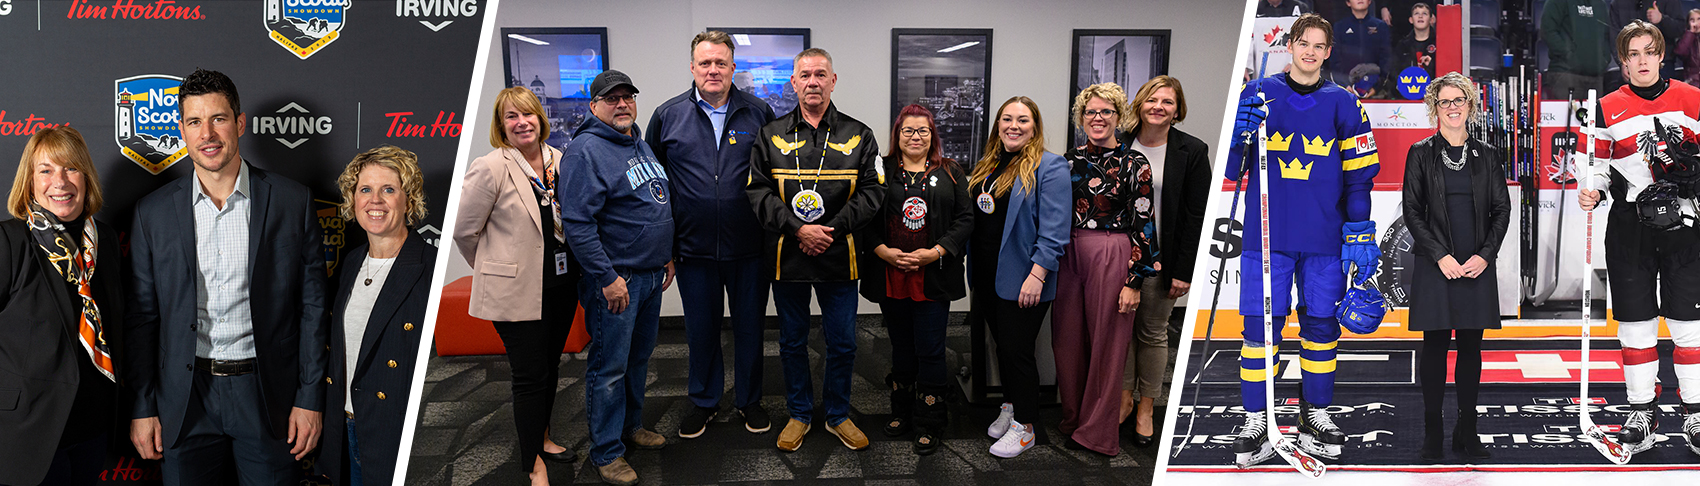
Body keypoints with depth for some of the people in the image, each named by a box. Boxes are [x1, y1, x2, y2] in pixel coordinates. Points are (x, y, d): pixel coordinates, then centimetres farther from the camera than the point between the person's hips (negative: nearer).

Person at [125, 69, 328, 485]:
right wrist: (142, 407, 3)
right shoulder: (153, 212, 3)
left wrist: (310, 399, -4)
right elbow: (141, 316, 7)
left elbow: (312, 306, -1)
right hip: (185, 399, 2)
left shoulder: (293, 202, -3)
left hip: (267, 393, -1)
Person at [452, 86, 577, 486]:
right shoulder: (491, 168, -13)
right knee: (530, 375, 1)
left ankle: (542, 438, 38)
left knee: (550, 366, 18)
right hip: (517, 291, -5)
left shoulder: (559, 161, 3)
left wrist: (572, 265, 13)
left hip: (561, 284, 6)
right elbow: (464, 231, -6)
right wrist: (495, 269, 4)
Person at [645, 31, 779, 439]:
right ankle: (704, 401, 31)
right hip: (694, 248, 1)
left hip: (749, 247, 0)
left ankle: (749, 399, 30)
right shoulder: (668, 116, 2)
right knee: (701, 329, 13)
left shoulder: (759, 114, 1)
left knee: (750, 326, 12)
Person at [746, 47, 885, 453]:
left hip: (839, 257, 0)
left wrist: (832, 229, -14)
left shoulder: (858, 136, 3)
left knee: (842, 343, 7)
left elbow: (872, 191, -3)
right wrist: (797, 229, -16)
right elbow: (757, 192, -3)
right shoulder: (771, 136, 4)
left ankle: (837, 416, 26)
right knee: (792, 342, 12)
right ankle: (799, 415, 29)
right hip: (787, 256, 0)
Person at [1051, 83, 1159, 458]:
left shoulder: (1134, 163, -5)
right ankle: (1073, 419, 27)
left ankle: (1098, 432, 16)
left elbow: (1144, 226, -8)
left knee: (1106, 343, 3)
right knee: (1068, 339, 9)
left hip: (1112, 258, -4)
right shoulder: (1069, 160, 9)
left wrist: (1135, 281, -12)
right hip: (1067, 256, 5)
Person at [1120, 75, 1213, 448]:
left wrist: (1183, 271, -10)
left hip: (1160, 261, -2)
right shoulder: (1120, 145, 3)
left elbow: (1196, 216, -6)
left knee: (1153, 333, 8)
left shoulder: (1192, 151, -4)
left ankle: (1146, 408, 20)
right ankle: (1124, 398, 23)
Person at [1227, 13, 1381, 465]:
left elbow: (1359, 175, 9)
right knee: (1260, 326, -3)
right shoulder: (1258, 95, 5)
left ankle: (1315, 416, 22)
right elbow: (1229, 169, 5)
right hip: (1266, 237, -1)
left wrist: (1360, 236, 2)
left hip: (1324, 240, 2)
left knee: (1321, 326, 8)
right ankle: (1256, 422, 7)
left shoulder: (1343, 104, 8)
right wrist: (1239, 134, -16)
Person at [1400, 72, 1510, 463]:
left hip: (1478, 266, 2)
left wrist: (1485, 255, -5)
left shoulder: (1486, 155, 9)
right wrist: (1441, 256, -11)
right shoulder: (1421, 153, 1)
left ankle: (1467, 432, 15)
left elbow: (1502, 210, 8)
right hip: (1435, 266, -2)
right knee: (1435, 348, 1)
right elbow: (1412, 212, -2)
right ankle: (1432, 435, 8)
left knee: (1471, 349, 6)